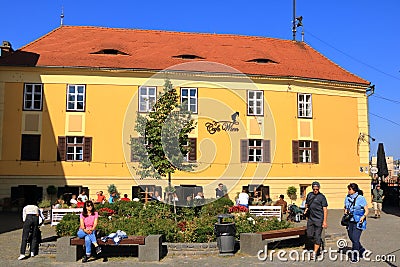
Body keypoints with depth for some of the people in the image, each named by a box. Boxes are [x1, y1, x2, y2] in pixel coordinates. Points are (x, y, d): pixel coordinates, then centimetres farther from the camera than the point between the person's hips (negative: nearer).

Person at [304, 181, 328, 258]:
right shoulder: (309, 194, 10)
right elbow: (307, 204, 26)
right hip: (311, 218, 6)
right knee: (309, 235, 7)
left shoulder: (322, 197, -6)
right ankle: (319, 243, 32)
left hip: (319, 219, -6)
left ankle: (315, 253, 2)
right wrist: (306, 209, 4)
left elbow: (325, 209, -8)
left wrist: (325, 221, -13)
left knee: (317, 236, -4)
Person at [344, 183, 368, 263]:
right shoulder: (347, 197, 6)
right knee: (351, 238, 11)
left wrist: (363, 217, -23)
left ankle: (355, 257, 4)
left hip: (358, 222, -6)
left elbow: (366, 211, -6)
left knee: (355, 239, -10)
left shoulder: (361, 198, -10)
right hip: (350, 221, 6)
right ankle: (362, 251, 35)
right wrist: (345, 213, 2)